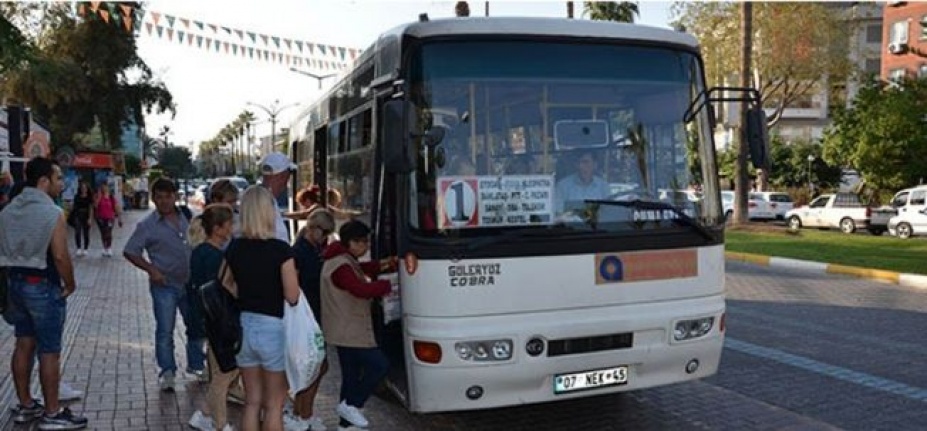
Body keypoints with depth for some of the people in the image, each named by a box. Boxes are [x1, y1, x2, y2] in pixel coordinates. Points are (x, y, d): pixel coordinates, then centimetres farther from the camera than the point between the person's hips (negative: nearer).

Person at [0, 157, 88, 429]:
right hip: (44, 286, -8)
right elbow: (60, 256, -20)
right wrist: (70, 285, -6)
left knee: (24, 345, 16)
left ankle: (25, 406, 26)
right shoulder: (52, 213, -17)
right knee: (49, 351, -1)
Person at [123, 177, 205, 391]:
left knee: (196, 326, 13)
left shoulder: (186, 217, 7)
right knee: (165, 331, 0)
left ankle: (196, 364, 30)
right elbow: (130, 252, -4)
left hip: (190, 283, 4)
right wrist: (151, 269, -14)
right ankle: (167, 372, 12)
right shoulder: (147, 225, -5)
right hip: (164, 285, -4)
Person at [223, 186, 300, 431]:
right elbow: (292, 297, -15)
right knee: (274, 404, 9)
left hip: (244, 326, 5)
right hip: (273, 328, -5)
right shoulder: (281, 249, -15)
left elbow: (226, 288, 9)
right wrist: (292, 275, 3)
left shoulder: (234, 248, 0)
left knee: (252, 401, 16)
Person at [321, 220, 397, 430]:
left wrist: (380, 265, 10)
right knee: (379, 365, -8)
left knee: (351, 375, 15)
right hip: (348, 332, -11)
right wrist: (388, 285, -20)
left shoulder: (344, 259, 12)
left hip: (346, 331, 11)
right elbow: (362, 290, -31)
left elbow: (358, 270, 26)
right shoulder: (341, 267, -22)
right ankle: (350, 405, 2)